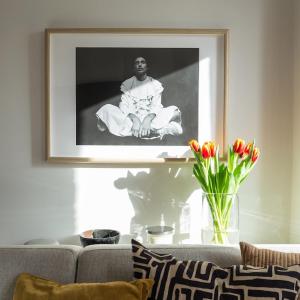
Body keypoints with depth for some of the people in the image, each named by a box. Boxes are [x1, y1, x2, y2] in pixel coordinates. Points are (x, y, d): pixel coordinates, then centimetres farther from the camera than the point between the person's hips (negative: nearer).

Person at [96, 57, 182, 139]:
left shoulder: (156, 84, 7)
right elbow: (124, 105, -4)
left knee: (174, 110, -23)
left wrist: (149, 118, -27)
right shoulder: (127, 84, 7)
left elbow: (156, 106, -4)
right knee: (106, 108, -25)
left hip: (150, 119, 0)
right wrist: (134, 118, -26)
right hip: (131, 119, 0)